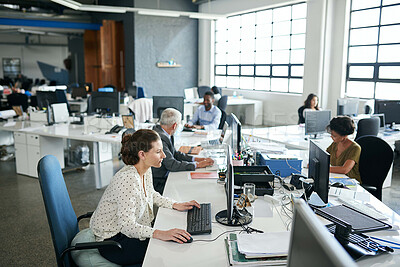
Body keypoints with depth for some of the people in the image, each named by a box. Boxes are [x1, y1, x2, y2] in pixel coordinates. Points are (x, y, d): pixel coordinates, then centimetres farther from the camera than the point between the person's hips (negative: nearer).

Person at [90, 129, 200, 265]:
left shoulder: (146, 171, -3)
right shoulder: (128, 179, -31)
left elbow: (151, 195, 17)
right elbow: (127, 225, -33)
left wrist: (175, 205, 4)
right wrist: (160, 234, -42)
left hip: (128, 229, 9)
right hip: (111, 241, -9)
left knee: (177, 239, -3)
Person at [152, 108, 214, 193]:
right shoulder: (161, 138, -25)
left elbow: (175, 153, 13)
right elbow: (172, 165, -25)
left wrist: (195, 159, 3)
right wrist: (197, 164, -15)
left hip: (165, 176, 9)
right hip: (158, 184, -9)